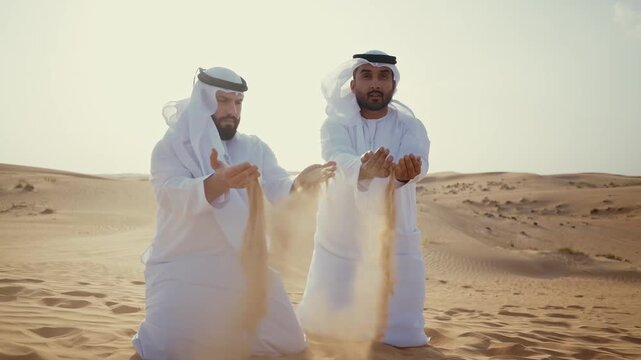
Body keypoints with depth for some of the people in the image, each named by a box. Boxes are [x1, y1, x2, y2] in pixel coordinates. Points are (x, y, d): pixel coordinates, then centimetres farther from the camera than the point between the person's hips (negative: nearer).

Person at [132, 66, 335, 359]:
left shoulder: (255, 148, 6)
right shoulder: (169, 148, -7)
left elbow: (278, 189, -10)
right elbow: (174, 196, -26)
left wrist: (299, 184, -35)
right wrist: (221, 182, -47)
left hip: (245, 266, 4)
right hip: (184, 268, -3)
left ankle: (226, 330, 30)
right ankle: (153, 332, 19)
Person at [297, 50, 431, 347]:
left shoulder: (410, 127, -2)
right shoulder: (336, 125, -4)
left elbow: (417, 163, -23)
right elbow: (341, 159, -26)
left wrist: (405, 173, -48)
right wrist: (364, 170, -49)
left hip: (395, 242, 0)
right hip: (340, 241, 0)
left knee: (400, 335, 0)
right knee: (324, 326, 6)